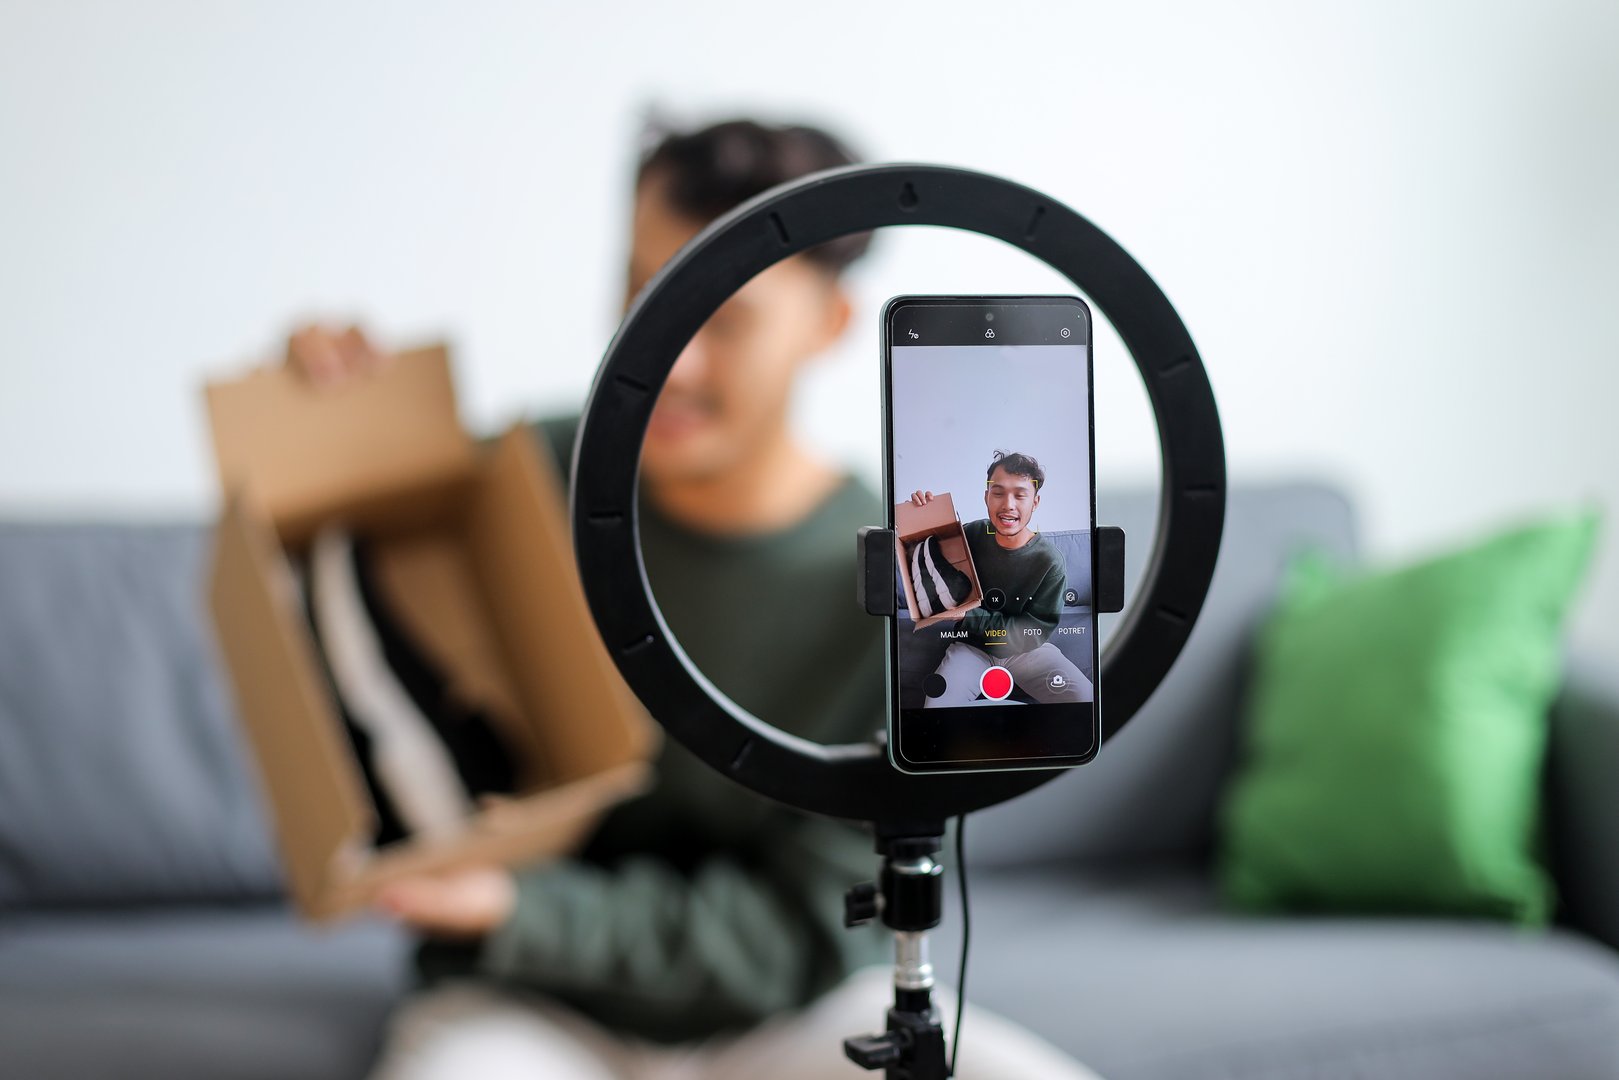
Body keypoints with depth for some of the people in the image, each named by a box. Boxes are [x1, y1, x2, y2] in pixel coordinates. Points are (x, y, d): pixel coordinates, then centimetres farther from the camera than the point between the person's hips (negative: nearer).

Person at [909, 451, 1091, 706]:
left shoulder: (1050, 562, -16)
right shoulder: (973, 534, -8)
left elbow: (1031, 635, -17)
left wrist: (968, 615, -21)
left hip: (1027, 650, -1)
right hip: (973, 647, 1)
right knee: (936, 706, -28)